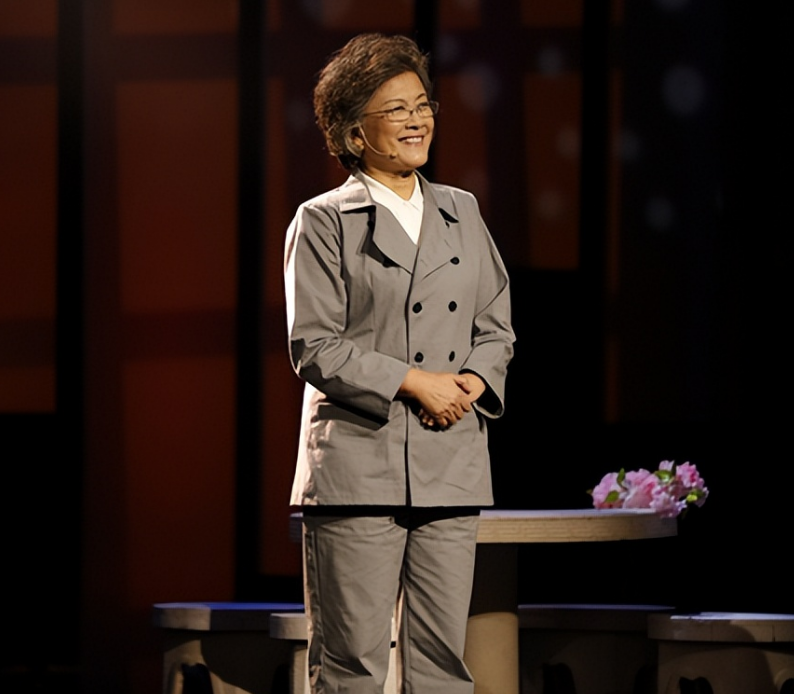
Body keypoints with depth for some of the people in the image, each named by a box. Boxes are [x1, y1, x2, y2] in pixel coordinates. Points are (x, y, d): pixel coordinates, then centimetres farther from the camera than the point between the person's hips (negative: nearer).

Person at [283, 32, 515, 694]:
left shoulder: (461, 212, 16)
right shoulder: (323, 222, 1)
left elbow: (497, 325, 18)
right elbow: (314, 347, -6)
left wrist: (474, 382, -3)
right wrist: (413, 382, -13)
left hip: (451, 465, 5)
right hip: (357, 464, -5)